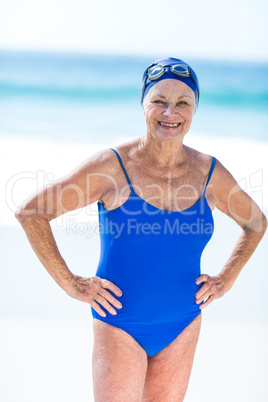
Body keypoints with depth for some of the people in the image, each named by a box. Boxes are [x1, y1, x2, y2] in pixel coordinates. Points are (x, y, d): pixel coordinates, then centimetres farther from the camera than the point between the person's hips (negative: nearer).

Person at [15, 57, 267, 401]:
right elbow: (30, 212, -10)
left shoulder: (210, 173, -1)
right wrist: (70, 283, -11)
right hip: (119, 327, -4)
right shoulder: (112, 166, -12)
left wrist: (226, 278, 7)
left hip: (183, 328, 4)